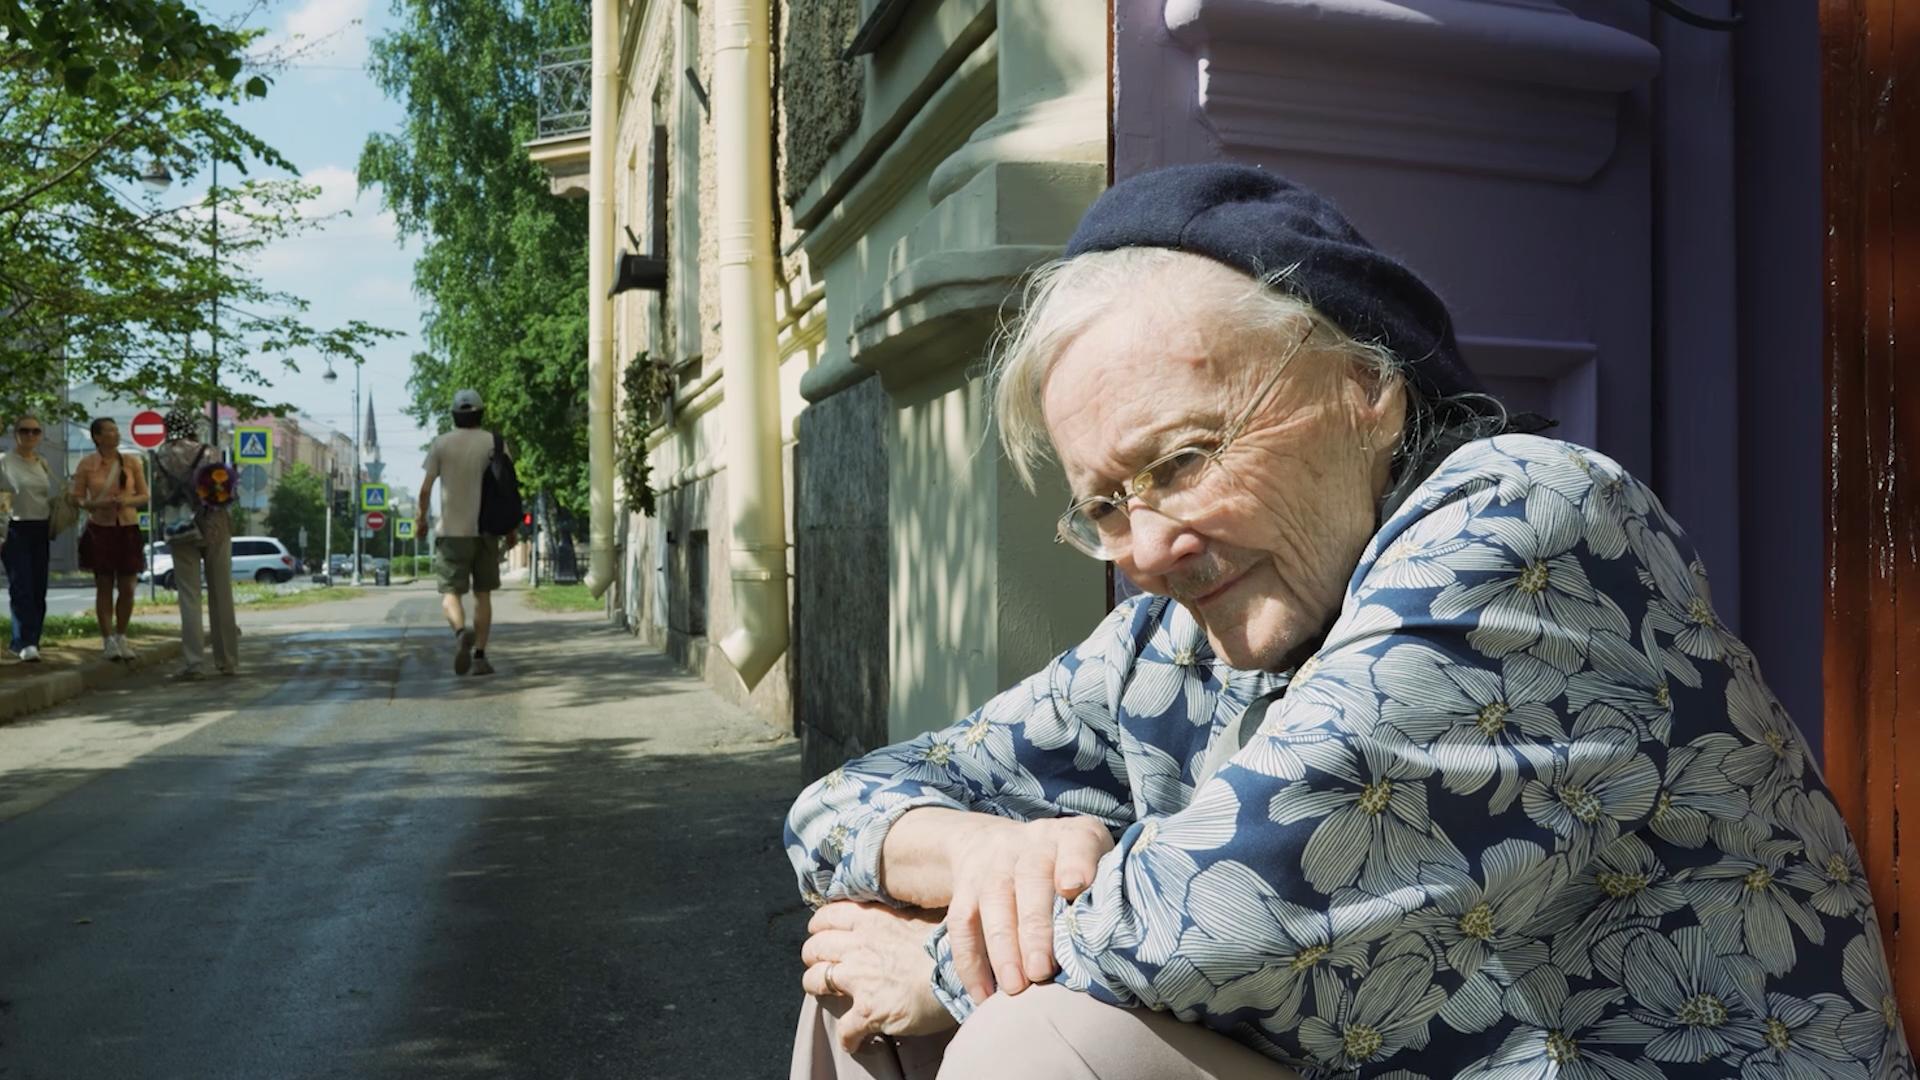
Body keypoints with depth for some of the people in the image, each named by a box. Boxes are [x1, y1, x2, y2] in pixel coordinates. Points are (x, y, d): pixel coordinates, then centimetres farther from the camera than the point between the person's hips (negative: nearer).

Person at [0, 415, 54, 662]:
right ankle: (25, 643, -13)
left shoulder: (43, 463, 13)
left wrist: (53, 526, 11)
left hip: (40, 532, 6)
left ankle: (28, 641, 14)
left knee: (38, 589, 5)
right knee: (22, 588, -11)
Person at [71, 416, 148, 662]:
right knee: (104, 587, 1)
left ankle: (120, 637, 16)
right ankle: (108, 640, 7)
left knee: (127, 588, 1)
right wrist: (96, 504, -16)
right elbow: (77, 499, 2)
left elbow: (144, 496, 8)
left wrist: (128, 500, -12)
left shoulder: (132, 461, 5)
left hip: (128, 528, 2)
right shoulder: (86, 464, 0)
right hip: (100, 529, -2)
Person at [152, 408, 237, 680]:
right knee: (221, 595, 8)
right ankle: (228, 661, 13)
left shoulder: (161, 457, 0)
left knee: (189, 596, 2)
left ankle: (193, 663, -5)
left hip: (180, 531, 0)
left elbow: (158, 499, -1)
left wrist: (163, 524, 15)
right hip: (215, 527, 0)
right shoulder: (210, 453, -2)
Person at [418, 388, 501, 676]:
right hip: (486, 529, 1)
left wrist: (421, 518, 15)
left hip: (452, 530, -1)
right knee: (482, 593, 10)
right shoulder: (494, 442, 2)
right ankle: (480, 656, 7)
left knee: (450, 591, 2)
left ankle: (461, 632, -27)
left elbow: (425, 489, -2)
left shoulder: (441, 444, 0)